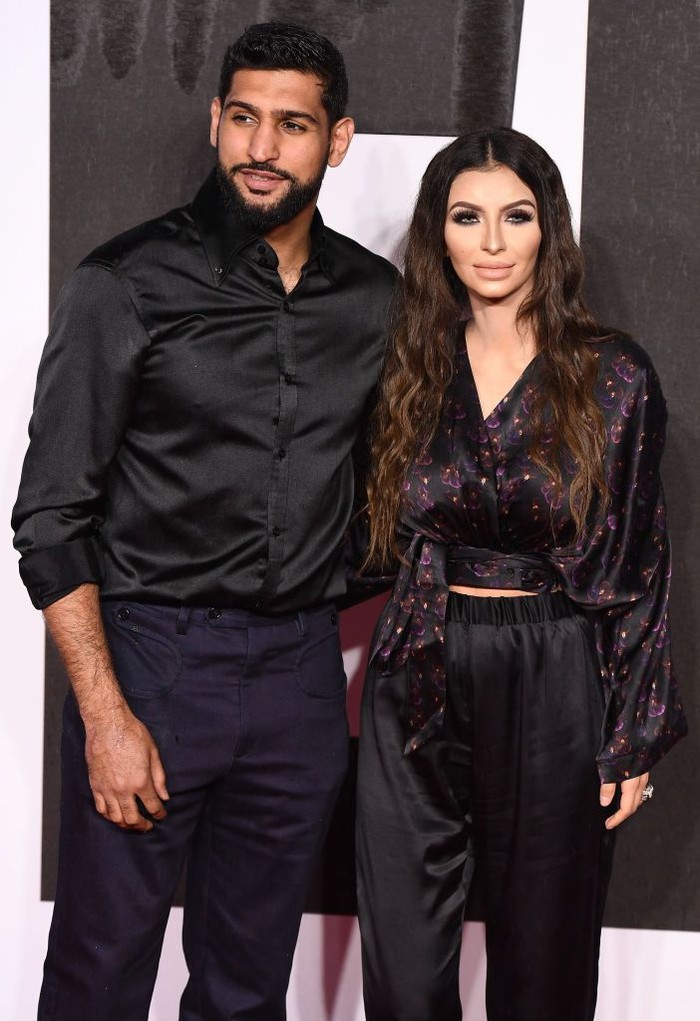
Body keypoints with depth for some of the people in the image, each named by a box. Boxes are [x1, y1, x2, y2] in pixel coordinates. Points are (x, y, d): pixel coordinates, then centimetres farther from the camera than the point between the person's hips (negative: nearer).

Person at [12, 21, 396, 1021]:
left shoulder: (375, 299, 6)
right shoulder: (127, 284, -8)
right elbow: (51, 516, -9)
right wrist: (104, 712, -14)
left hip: (300, 667, 4)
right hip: (149, 656, -3)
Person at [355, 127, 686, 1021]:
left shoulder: (616, 378, -3)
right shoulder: (407, 369, 5)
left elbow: (640, 566, -1)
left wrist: (635, 737, -2)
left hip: (556, 689, -2)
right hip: (420, 686, 2)